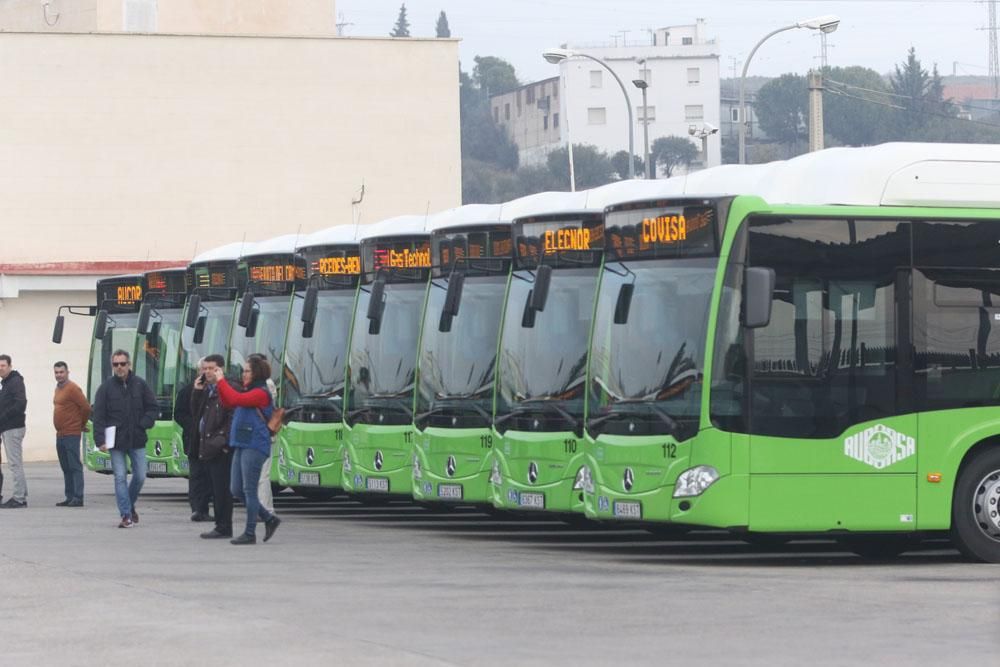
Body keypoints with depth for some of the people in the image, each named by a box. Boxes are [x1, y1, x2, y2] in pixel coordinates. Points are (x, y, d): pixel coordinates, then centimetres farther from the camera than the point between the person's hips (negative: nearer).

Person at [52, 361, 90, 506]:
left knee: (75, 466, -9)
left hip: (71, 435, -9)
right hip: (60, 435, 9)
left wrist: (82, 424, -2)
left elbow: (86, 407, -17)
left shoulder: (72, 388, -12)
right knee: (66, 468, 10)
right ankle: (69, 497, 14)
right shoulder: (58, 388, 15)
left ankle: (78, 498, -10)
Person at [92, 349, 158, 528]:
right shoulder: (106, 387, -2)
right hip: (116, 441, -2)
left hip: (137, 440, 2)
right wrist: (100, 440, -12)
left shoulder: (139, 384, 3)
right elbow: (98, 416, -4)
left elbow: (153, 408, 9)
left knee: (140, 476, 6)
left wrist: (144, 424, -7)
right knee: (120, 478, -3)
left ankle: (130, 505, 30)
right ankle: (126, 515, 0)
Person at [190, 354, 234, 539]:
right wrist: (197, 392, 9)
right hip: (207, 447, 9)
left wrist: (222, 439, -19)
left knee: (221, 488, -6)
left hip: (220, 449, -9)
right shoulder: (206, 390, 17)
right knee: (216, 489, 11)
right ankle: (221, 526, 15)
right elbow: (195, 413, 20)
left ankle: (223, 528, -3)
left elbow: (233, 417, -16)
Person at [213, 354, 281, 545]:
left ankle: (250, 533, 0)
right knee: (236, 490, 10)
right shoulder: (249, 392, 18)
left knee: (249, 490, -6)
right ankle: (269, 519, 20)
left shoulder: (261, 393, -11)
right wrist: (220, 383, 8)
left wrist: (221, 381, -13)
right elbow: (228, 403, 19)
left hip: (254, 447, -10)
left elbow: (235, 399, -23)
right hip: (242, 446, 10)